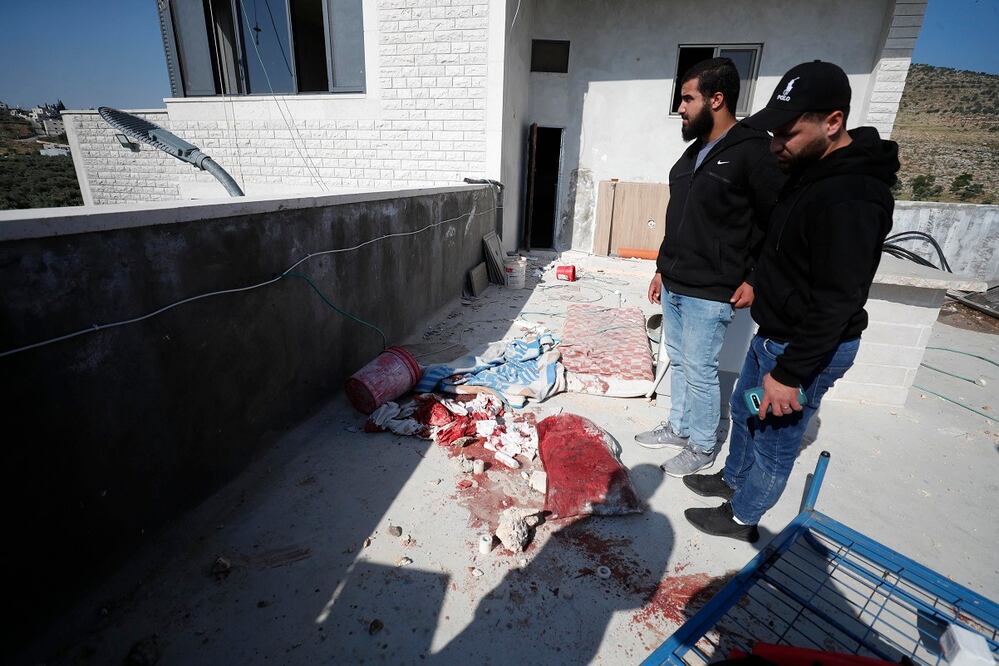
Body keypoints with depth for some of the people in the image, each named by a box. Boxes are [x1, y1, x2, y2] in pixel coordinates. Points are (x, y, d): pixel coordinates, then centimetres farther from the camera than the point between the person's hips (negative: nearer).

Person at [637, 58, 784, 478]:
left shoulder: (754, 152, -13)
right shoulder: (694, 152, 13)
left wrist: (755, 279, -14)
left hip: (710, 293, -8)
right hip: (674, 285, 8)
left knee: (699, 371, 3)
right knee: (678, 361, 17)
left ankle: (702, 447, 22)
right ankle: (679, 427, 35)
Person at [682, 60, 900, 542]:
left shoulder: (850, 198, -28)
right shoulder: (811, 170, 4)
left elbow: (836, 303, -27)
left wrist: (789, 373, -23)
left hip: (809, 346, -10)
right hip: (774, 331, 10)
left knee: (775, 437, 9)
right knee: (744, 409, 25)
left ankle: (742, 518, 31)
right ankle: (733, 478, 47)